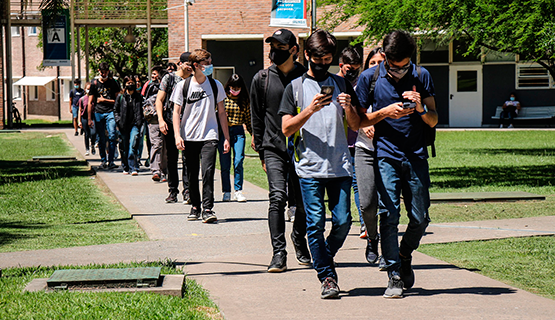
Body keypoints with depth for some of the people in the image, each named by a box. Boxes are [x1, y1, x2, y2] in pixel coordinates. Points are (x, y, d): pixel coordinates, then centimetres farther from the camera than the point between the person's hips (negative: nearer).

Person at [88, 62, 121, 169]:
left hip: (110, 112, -1)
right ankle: (103, 160, 17)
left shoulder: (113, 83, 7)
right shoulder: (94, 84, 9)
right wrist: (89, 118, 4)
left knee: (112, 136, -14)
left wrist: (104, 100, -2)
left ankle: (110, 161, -13)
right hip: (98, 113, 1)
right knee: (101, 139, 4)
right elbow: (90, 102, 9)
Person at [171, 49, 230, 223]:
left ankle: (208, 209, -14)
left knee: (208, 171, -15)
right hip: (189, 137, 0)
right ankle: (195, 206, 22)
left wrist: (227, 138, 9)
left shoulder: (216, 85, 6)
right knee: (192, 174, 6)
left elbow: (221, 112, 12)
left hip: (209, 137, 0)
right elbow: (177, 112, 3)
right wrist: (177, 135, -9)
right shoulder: (183, 86, 1)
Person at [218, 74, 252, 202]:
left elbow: (248, 119, 16)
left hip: (238, 132, 1)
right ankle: (226, 192, 10)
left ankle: (238, 190, -4)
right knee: (225, 164, 0)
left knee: (238, 161, -11)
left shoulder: (244, 100, 10)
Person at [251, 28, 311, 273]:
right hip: (274, 148, -1)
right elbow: (257, 118, 10)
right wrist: (261, 153, 7)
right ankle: (278, 253, -10)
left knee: (304, 200, 6)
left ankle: (299, 238, 33)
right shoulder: (262, 79, 5)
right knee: (278, 197, -14)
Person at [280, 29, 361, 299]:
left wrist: (348, 108, -8)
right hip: (309, 168, -2)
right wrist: (310, 110, -14)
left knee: (342, 220, -2)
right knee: (315, 223, -5)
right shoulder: (295, 87, 8)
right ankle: (326, 276, 4)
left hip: (340, 166, 2)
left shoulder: (341, 84, 14)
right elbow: (286, 128, 0)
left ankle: (326, 257, 25)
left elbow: (355, 125, 13)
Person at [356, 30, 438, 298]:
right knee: (389, 216, -8)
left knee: (420, 218, 3)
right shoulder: (369, 78, 0)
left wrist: (421, 109, -15)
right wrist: (385, 112, -12)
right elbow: (357, 121, 4)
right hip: (386, 157, -2)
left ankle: (405, 255, 31)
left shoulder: (421, 76, 3)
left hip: (416, 157, 2)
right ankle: (395, 275, -1)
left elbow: (433, 121, 7)